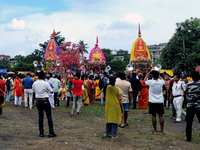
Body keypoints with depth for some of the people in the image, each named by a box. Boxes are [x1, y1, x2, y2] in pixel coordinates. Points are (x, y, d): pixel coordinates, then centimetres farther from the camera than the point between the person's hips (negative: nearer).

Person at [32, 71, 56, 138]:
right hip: (45, 100, -4)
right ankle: (51, 133, 3)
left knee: (40, 116, 9)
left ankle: (41, 133, 11)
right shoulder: (45, 83, -12)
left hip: (38, 100, 4)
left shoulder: (34, 83, 2)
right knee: (49, 116, 2)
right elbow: (51, 91, -4)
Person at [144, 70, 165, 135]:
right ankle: (162, 131, 8)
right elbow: (163, 80, 21)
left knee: (153, 116, 4)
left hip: (152, 102, -2)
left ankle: (155, 131, 8)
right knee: (161, 116, 5)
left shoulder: (150, 82, -12)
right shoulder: (161, 82, -5)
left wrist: (148, 73, 15)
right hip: (160, 102, 2)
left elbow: (145, 80, 9)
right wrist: (158, 75, 21)